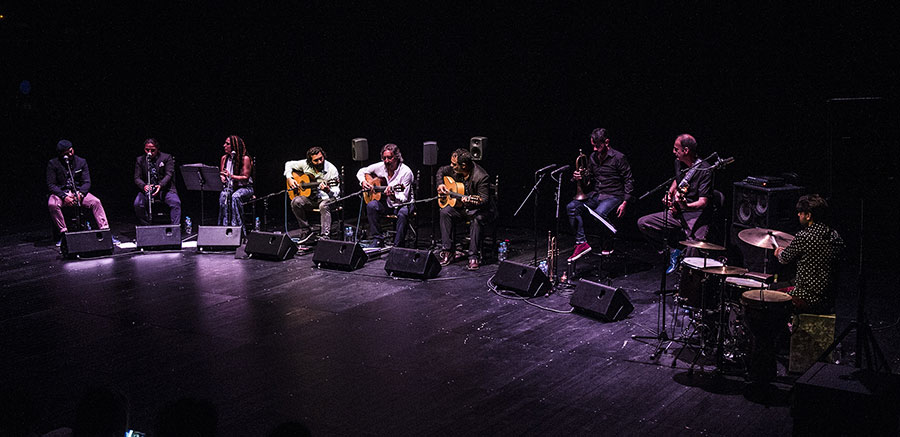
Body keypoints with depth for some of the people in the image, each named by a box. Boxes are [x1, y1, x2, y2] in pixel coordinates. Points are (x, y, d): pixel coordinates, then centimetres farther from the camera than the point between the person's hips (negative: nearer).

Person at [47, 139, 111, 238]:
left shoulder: (81, 162, 7)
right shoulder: (53, 164, 0)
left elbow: (87, 182, 3)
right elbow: (51, 185, -5)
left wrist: (80, 194, -18)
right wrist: (64, 197, -20)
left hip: (78, 192, 2)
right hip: (60, 193, -2)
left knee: (96, 202, -24)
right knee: (52, 204, -34)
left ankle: (105, 229, -29)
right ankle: (63, 231, -29)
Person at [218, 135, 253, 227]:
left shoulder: (245, 158, -12)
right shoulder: (224, 158, 7)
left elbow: (246, 177, -16)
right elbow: (221, 174, 16)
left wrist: (231, 176, -28)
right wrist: (222, 178, -9)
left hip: (245, 187, -4)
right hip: (230, 187, 4)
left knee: (235, 196, -37)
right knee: (223, 195, -30)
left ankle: (238, 224, -31)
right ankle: (225, 224, -28)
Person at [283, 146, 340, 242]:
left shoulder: (331, 169, -12)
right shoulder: (306, 164, -2)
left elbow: (336, 193, -14)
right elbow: (289, 164, 14)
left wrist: (328, 190, -36)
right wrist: (289, 179, -2)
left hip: (326, 198, -4)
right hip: (311, 198, 4)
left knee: (324, 205, -38)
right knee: (296, 201, -24)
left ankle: (324, 236, -43)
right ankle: (306, 231, -12)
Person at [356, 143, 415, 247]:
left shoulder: (406, 172, -18)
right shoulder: (380, 166, -4)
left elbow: (404, 199, -22)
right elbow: (361, 171, 12)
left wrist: (393, 196, -42)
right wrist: (363, 182, -9)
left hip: (403, 203, -4)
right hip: (385, 202, 4)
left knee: (403, 212, -37)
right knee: (371, 205, -25)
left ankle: (398, 246, -26)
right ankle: (378, 239, -15)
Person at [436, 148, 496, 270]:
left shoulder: (481, 177, -27)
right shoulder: (455, 169, -6)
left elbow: (485, 200, -29)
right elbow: (441, 171, 17)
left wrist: (470, 201, -47)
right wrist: (440, 184, -1)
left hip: (481, 209, -6)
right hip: (461, 206, 6)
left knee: (477, 219, -37)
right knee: (445, 212, -19)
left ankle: (474, 257, -31)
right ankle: (447, 251, -14)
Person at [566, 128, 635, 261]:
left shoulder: (618, 158, -8)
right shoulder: (593, 157, 11)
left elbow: (629, 181, -5)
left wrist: (625, 202, -13)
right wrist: (579, 178, -3)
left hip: (613, 196, -6)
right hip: (595, 195, 6)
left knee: (599, 213, -36)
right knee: (571, 207, -17)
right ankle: (581, 243, -18)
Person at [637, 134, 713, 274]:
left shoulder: (704, 170, -17)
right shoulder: (679, 163, 7)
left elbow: (703, 202, -23)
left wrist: (685, 206, -41)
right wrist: (670, 193, 13)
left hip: (696, 215, -8)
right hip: (676, 213, 8)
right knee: (642, 223, -3)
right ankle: (674, 249, 8)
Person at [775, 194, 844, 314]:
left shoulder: (804, 237, -18)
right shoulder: (835, 236, 2)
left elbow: (785, 259, -3)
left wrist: (780, 252, 22)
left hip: (809, 300, -7)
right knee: (787, 289, 27)